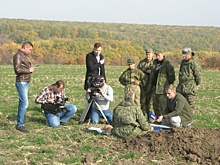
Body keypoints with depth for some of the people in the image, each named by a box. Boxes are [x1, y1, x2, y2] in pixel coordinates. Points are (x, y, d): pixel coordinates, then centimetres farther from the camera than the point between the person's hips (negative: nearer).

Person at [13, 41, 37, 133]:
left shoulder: (24, 56, 18)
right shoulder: (18, 55, -11)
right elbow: (17, 69, -21)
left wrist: (30, 69, 5)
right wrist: (29, 70, -13)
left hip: (25, 82, 10)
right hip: (21, 82, -10)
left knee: (22, 103, 10)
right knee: (24, 103, -12)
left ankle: (19, 124, 15)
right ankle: (20, 124, -8)